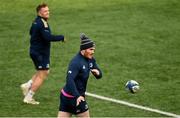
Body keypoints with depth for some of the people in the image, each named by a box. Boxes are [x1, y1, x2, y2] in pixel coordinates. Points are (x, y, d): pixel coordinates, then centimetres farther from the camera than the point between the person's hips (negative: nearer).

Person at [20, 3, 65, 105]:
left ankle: (27, 85, 19)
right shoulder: (42, 24, -21)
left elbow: (31, 32, 26)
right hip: (41, 53, -10)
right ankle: (28, 98, 0)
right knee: (42, 75, -3)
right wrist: (61, 38, -21)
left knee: (45, 72, 22)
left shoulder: (36, 22, 10)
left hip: (35, 50, 10)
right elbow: (48, 37, -31)